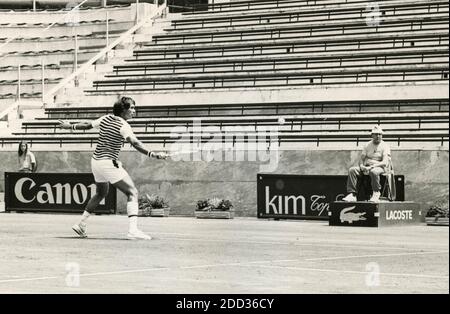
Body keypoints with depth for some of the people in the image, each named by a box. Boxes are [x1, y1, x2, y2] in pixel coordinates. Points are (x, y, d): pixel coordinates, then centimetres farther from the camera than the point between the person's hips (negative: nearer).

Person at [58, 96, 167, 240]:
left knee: (101, 193, 29)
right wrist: (153, 154, -37)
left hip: (95, 162, 9)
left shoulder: (106, 119, 8)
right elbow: (135, 143, -28)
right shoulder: (123, 126, -14)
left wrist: (70, 126, 36)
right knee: (132, 193, -11)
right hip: (108, 163, -9)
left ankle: (81, 224, 32)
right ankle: (133, 229, -27)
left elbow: (88, 125, 20)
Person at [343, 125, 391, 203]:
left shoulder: (385, 146, -1)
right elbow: (361, 159, 12)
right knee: (352, 170, -21)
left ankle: (376, 194, -28)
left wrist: (371, 167, -24)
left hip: (379, 167, -5)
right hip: (366, 167, 5)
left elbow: (385, 162, -13)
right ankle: (352, 194, -28)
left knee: (374, 172, -41)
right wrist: (361, 165, -13)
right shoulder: (367, 145, 15)